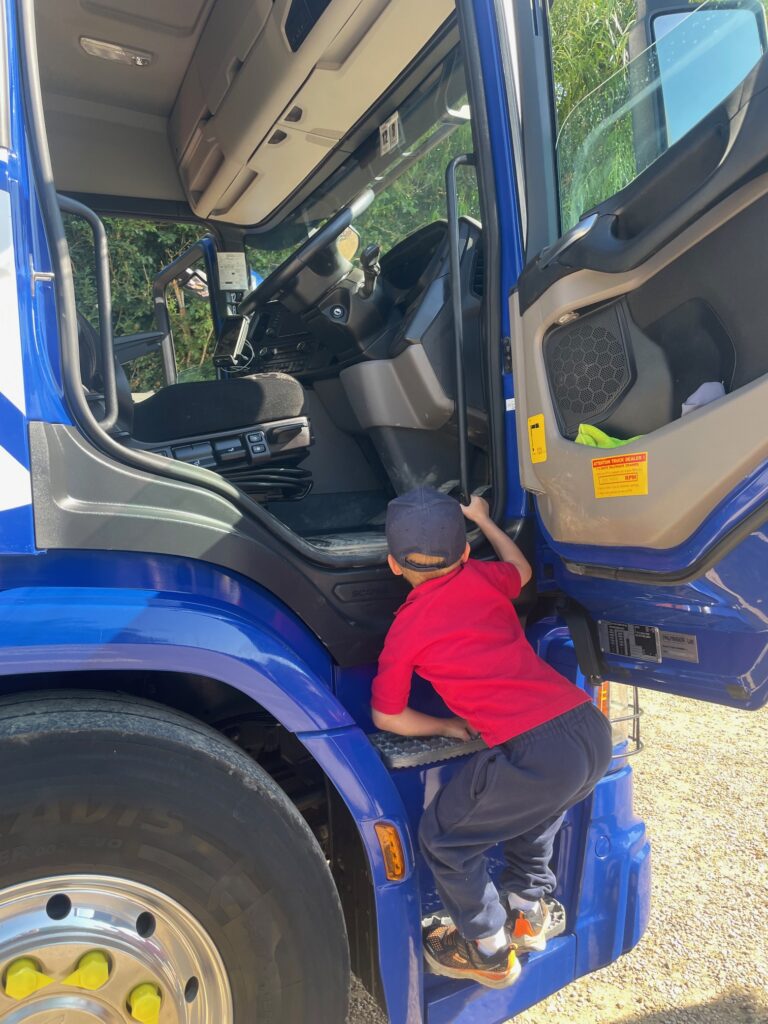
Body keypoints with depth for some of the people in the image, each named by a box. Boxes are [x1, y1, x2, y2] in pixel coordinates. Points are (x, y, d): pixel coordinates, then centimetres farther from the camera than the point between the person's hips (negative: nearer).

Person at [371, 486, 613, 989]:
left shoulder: (406, 629, 3)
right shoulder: (481, 576, 14)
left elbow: (387, 717, 12)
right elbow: (522, 570, 38)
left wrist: (450, 728, 23)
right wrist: (482, 518, 48)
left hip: (536, 752, -6)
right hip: (595, 729, 7)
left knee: (443, 837, 18)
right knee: (533, 802, 38)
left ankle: (489, 953, 34)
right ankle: (528, 912, 48)